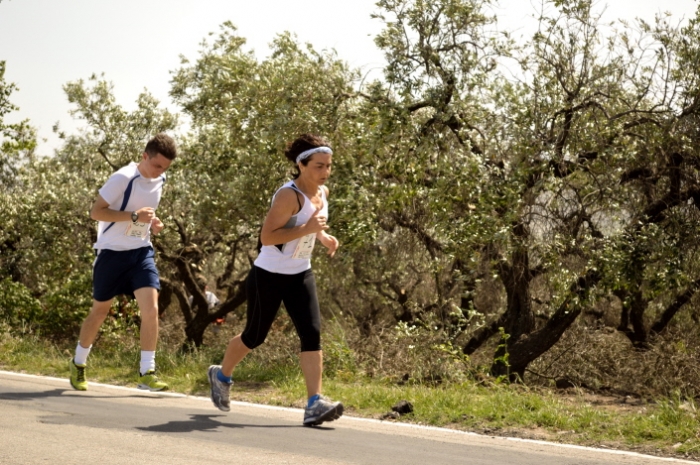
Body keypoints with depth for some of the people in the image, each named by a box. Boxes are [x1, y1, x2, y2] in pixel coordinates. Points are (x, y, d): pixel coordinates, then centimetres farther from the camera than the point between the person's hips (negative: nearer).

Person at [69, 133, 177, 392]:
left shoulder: (160, 181, 6)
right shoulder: (124, 178, -17)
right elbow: (96, 212, -19)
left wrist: (152, 224, 3)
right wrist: (134, 217, -27)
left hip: (141, 253, 5)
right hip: (112, 252, -5)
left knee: (151, 308, -14)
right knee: (100, 311, 9)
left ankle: (147, 373, -10)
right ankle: (78, 364, 30)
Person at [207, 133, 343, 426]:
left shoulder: (322, 193, 3)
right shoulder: (289, 195, -23)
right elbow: (266, 237, -28)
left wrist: (324, 236, 2)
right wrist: (307, 229, -33)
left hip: (300, 275, 6)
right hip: (269, 275, -6)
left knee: (312, 333, -12)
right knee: (254, 336, 10)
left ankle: (315, 404, -17)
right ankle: (221, 375, 40)